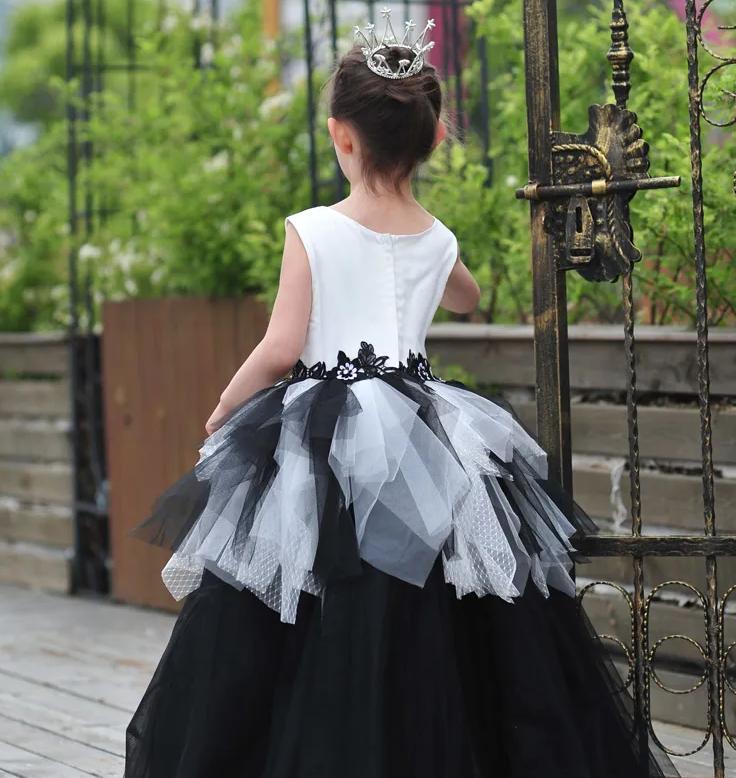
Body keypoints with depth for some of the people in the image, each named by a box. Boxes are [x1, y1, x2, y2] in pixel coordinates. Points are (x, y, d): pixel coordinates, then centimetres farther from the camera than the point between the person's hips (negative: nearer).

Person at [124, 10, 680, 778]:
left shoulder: (312, 230, -7)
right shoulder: (439, 240, 7)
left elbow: (280, 349, -9)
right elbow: (467, 298, 30)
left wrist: (219, 418, 6)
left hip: (321, 443, -4)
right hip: (423, 445, 4)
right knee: (425, 646, 8)